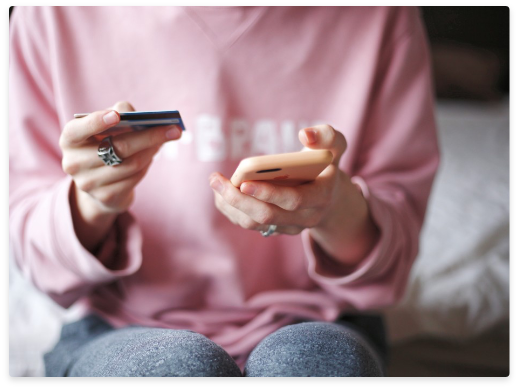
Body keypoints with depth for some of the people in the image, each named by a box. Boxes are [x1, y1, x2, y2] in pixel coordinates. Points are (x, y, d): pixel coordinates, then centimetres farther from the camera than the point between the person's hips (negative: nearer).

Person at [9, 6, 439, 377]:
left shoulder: (381, 16, -3)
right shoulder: (53, 16, -3)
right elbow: (37, 253, 1)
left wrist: (340, 214, -24)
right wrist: (92, 206, -22)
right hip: (124, 329, 0)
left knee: (313, 355, -32)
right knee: (180, 365, -33)